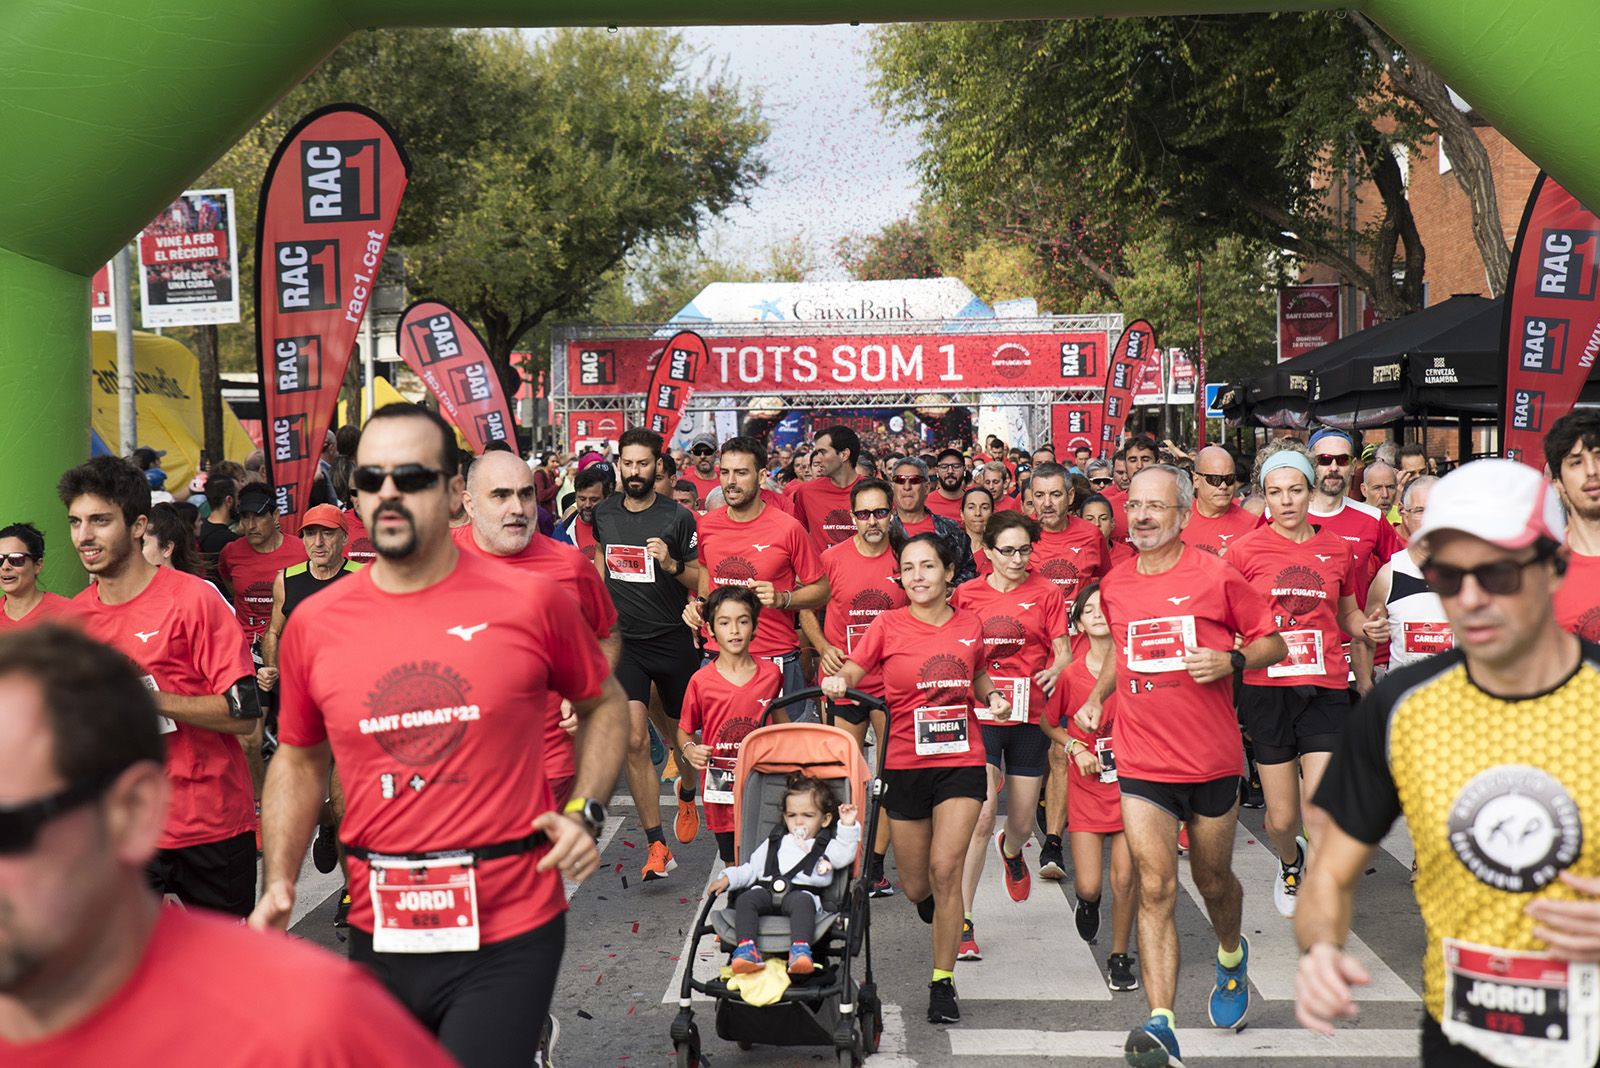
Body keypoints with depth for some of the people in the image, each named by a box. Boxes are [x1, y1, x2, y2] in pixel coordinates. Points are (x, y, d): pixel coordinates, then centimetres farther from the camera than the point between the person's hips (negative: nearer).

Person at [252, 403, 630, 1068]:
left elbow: (603, 704, 8)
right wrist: (280, 881, 3)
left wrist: (585, 813, -4)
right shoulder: (313, 624, 0)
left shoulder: (530, 602, -8)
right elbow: (300, 759, 13)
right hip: (379, 934, 4)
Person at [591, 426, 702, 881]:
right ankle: (657, 846, -8)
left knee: (679, 732, 15)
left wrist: (672, 564, -20)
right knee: (634, 741, -12)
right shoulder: (603, 514, 5)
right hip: (624, 640, 1)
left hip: (673, 640, -1)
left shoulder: (677, 518, -5)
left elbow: (700, 579, -1)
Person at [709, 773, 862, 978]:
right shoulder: (776, 842, 32)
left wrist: (848, 827, -8)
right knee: (746, 899, -28)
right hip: (765, 890, 3)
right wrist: (728, 878, 15)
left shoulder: (825, 846, 23)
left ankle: (800, 948, -54)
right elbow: (752, 868, 29)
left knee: (803, 902, -37)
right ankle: (745, 946, -41)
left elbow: (844, 856, 2)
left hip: (801, 892, -3)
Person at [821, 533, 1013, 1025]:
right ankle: (936, 906, 48)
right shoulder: (889, 625, -3)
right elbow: (853, 668, -6)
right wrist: (837, 681, -28)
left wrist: (993, 696, 2)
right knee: (915, 886, 9)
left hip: (961, 764, 0)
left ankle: (943, 981, 4)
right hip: (905, 766, 0)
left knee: (945, 869, -13)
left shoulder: (970, 626, 4)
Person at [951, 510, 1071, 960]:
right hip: (979, 716, -2)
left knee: (1022, 824, 10)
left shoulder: (1046, 593, 4)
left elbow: (1064, 652, 3)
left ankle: (1011, 853, 50)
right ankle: (962, 921, -4)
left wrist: (1056, 669, -19)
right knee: (981, 817, -15)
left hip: (1029, 718, 2)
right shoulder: (966, 595, 3)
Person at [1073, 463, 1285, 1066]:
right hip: (1142, 766, 2)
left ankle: (1231, 956, 49)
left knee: (1213, 880, 17)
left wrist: (1230, 661, -18)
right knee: (1155, 890, -8)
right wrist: (1096, 696, 9)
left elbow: (1273, 643, 0)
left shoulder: (1216, 576, -7)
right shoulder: (1114, 586, 5)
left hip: (1212, 763, -1)